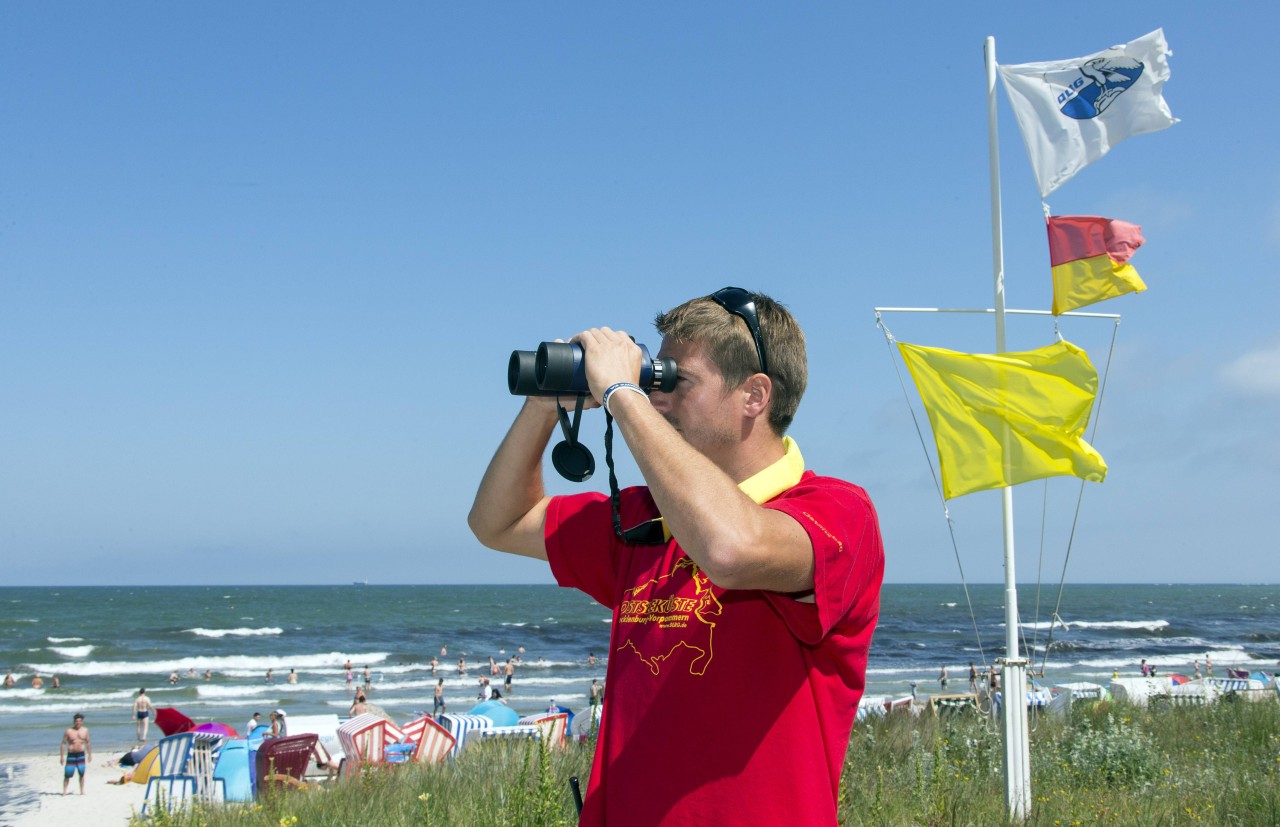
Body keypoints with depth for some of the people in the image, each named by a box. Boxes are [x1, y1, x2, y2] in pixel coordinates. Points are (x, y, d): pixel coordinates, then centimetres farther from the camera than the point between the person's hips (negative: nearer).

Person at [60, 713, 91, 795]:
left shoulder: (85, 730, 6)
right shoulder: (68, 731, -3)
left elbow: (88, 743, 13)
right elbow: (63, 743, -2)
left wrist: (90, 754, 12)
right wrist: (61, 756, -6)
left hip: (81, 754, 2)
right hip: (71, 754, -2)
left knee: (82, 773, 5)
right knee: (67, 774, -3)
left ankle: (82, 791, 14)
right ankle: (64, 791, 6)